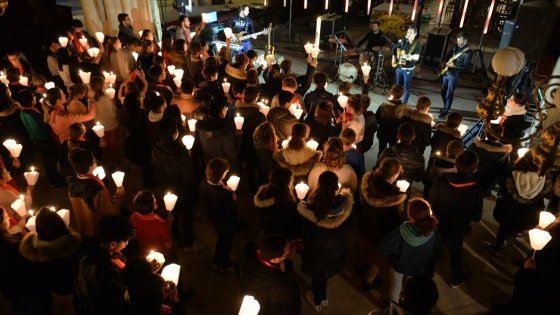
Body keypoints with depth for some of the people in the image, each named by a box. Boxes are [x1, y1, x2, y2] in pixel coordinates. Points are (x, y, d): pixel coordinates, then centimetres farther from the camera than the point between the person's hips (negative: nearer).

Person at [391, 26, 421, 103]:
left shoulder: (418, 44, -12)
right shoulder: (402, 41, 0)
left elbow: (417, 57, -23)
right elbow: (394, 49, 15)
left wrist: (410, 57, -41)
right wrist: (394, 58, 5)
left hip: (408, 69, -4)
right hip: (399, 67, 4)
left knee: (406, 87, 0)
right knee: (397, 85, 17)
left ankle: (404, 103, 11)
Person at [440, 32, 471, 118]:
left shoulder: (467, 52, -14)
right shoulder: (455, 47, 8)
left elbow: (466, 67, -18)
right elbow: (447, 56, 21)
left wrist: (454, 66, -24)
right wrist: (445, 63, 0)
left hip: (455, 75, -7)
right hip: (446, 73, 7)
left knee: (449, 94, -4)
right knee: (443, 92, 16)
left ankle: (445, 111, 7)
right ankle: (446, 107, 36)